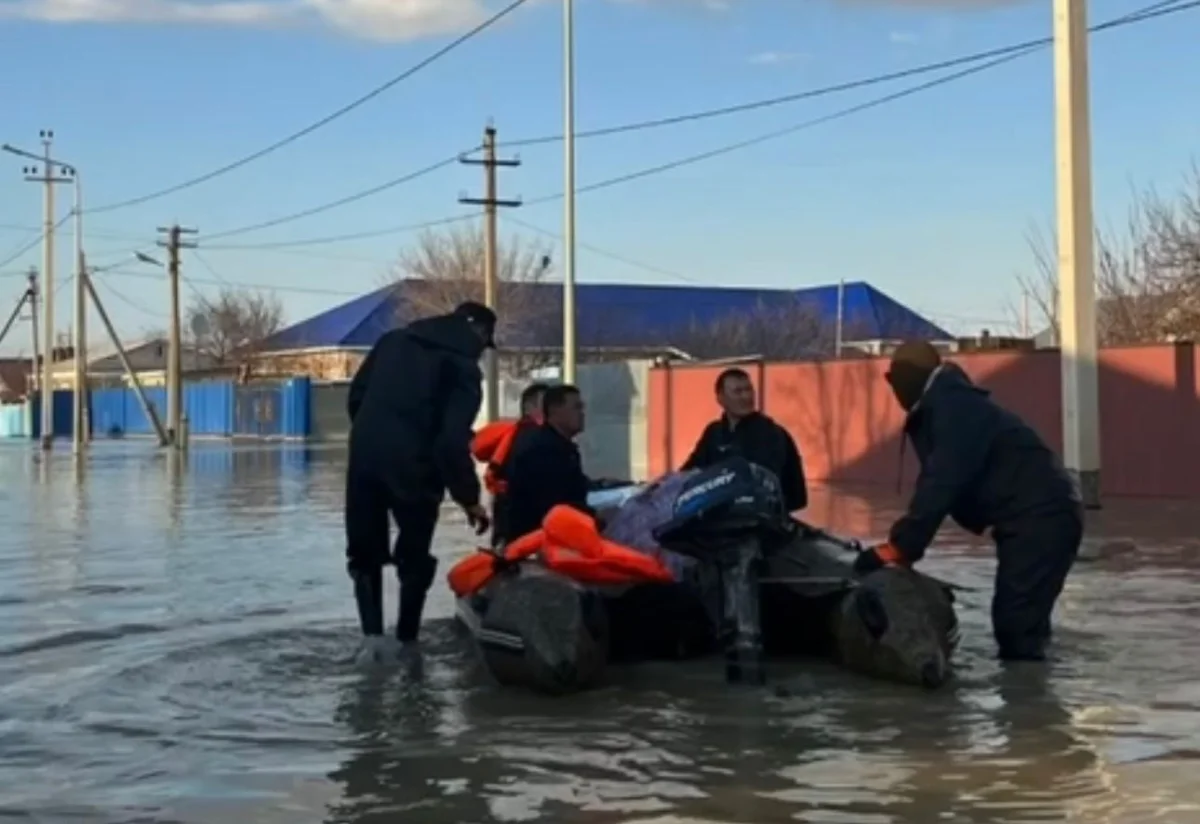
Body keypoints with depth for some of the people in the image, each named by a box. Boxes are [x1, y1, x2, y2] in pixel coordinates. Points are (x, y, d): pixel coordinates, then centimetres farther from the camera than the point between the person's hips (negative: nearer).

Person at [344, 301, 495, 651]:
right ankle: (406, 641, 12)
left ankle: (372, 635, 2)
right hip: (413, 467, -4)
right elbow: (453, 439, -12)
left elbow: (356, 395, 15)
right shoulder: (464, 367, -4)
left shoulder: (393, 339, 14)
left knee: (365, 554, 14)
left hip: (365, 456, 4)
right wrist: (468, 497, -7)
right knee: (414, 559, 13)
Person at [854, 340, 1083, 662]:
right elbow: (938, 482, 16)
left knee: (1018, 624, -14)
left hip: (1041, 516, -11)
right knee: (1014, 620, 12)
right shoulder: (943, 408, 16)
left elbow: (941, 483, -24)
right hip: (1031, 517, 11)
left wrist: (898, 546, -23)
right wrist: (903, 542, 8)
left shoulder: (955, 409, -16)